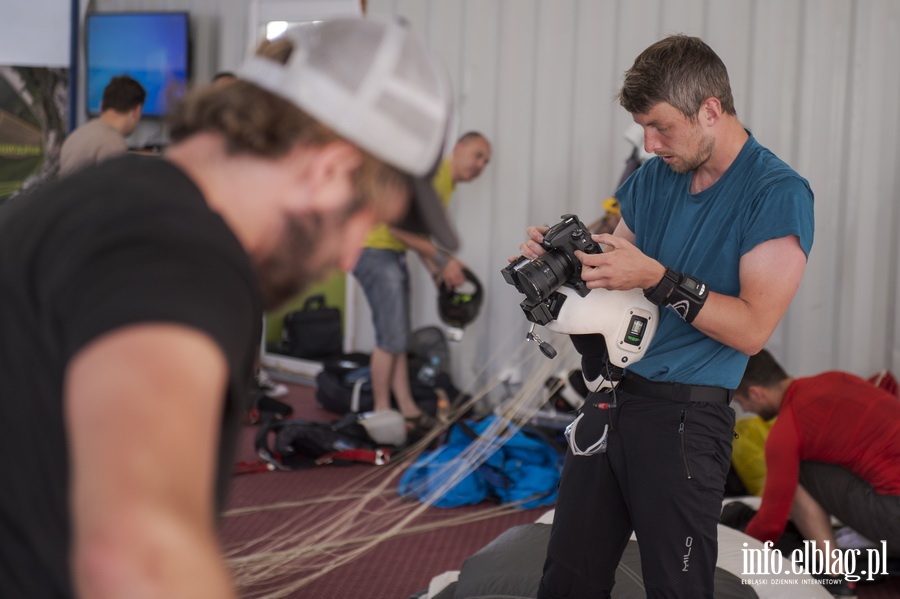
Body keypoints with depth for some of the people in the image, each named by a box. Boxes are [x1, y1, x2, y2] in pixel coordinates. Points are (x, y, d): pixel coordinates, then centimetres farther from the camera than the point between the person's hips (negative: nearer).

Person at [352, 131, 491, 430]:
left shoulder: (448, 184, 14)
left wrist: (439, 271, 7)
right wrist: (442, 258, -19)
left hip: (394, 253, 10)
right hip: (375, 249, -10)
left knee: (398, 337, 11)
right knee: (392, 337, -8)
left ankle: (407, 409, 15)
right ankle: (381, 411, 1)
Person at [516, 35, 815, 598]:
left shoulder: (778, 194, -10)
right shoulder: (653, 179, 11)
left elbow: (752, 328, -15)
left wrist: (658, 279, -23)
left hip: (684, 418, -6)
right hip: (610, 403, 7)